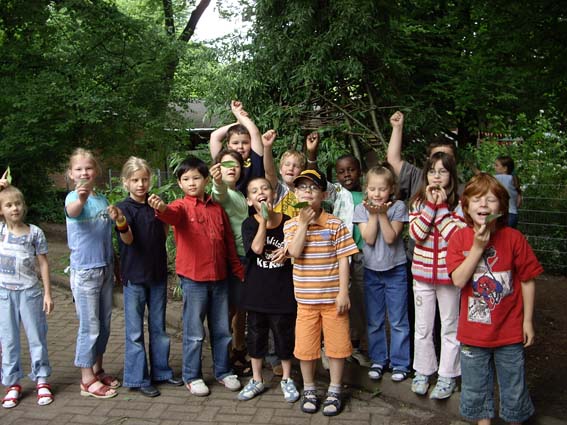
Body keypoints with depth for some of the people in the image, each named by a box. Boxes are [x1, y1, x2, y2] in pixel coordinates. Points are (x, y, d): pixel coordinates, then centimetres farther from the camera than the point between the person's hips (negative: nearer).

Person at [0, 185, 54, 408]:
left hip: (29, 291, -1)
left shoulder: (34, 232, -3)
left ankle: (41, 380, 17)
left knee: (36, 336, 7)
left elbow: (43, 264, 0)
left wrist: (47, 293, -4)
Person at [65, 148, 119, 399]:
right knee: (89, 327, 0)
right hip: (84, 270, -6)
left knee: (104, 324, 15)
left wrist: (114, 266, 16)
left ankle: (98, 370, 30)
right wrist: (81, 199, -61)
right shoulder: (74, 197, -12)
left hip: (105, 268, 6)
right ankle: (87, 380, 12)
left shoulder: (102, 199, 7)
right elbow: (72, 211, -38)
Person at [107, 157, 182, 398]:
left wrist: (163, 213, 1)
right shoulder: (125, 208, -10)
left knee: (159, 328, 15)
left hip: (157, 274, 5)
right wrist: (121, 223, -43)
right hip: (134, 276, -5)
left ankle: (161, 371, 28)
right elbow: (128, 239, -26)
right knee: (135, 331, 3)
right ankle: (138, 379, 14)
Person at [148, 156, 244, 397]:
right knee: (194, 332, 5)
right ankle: (192, 376, 20)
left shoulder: (217, 209, 9)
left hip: (220, 278, 4)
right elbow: (172, 215, -31)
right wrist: (161, 208, -53)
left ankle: (223, 371, 29)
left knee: (222, 330, 14)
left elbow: (229, 243, 14)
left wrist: (238, 270, 13)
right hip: (193, 279, -4)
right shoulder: (182, 207, -5)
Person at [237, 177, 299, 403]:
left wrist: (288, 252, -15)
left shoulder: (287, 221, -3)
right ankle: (256, 380, 29)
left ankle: (287, 379, 28)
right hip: (257, 289, 1)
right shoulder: (249, 224, -4)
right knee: (256, 333, 13)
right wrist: (264, 219, -21)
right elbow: (257, 248, -20)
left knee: (284, 333, 10)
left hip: (283, 288, -1)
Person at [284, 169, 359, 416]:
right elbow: (294, 252, -16)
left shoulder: (336, 224, -4)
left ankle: (334, 392, 23)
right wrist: (303, 223, -17)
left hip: (333, 297, -1)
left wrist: (343, 293, -10)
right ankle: (309, 390, 28)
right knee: (306, 346, 9)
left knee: (337, 345, 6)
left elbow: (343, 260, -5)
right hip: (306, 298, 1)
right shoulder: (291, 224, 1)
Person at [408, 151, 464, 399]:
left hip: (448, 274, -2)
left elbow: (454, 235, -19)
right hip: (422, 272, 2)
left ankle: (447, 376, 23)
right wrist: (430, 205, -17)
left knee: (450, 327, 10)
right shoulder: (418, 202, 0)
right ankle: (423, 372, 29)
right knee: (422, 327, 13)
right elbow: (416, 233, -13)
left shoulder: (458, 203, -6)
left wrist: (441, 206, -18)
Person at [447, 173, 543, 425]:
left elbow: (527, 281, -4)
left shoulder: (513, 238, -11)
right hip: (473, 331, 1)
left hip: (509, 331, -1)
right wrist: (477, 247, -23)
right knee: (476, 388, 18)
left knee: (514, 389, 13)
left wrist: (527, 320, -2)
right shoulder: (460, 238, -7)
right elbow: (458, 280, -17)